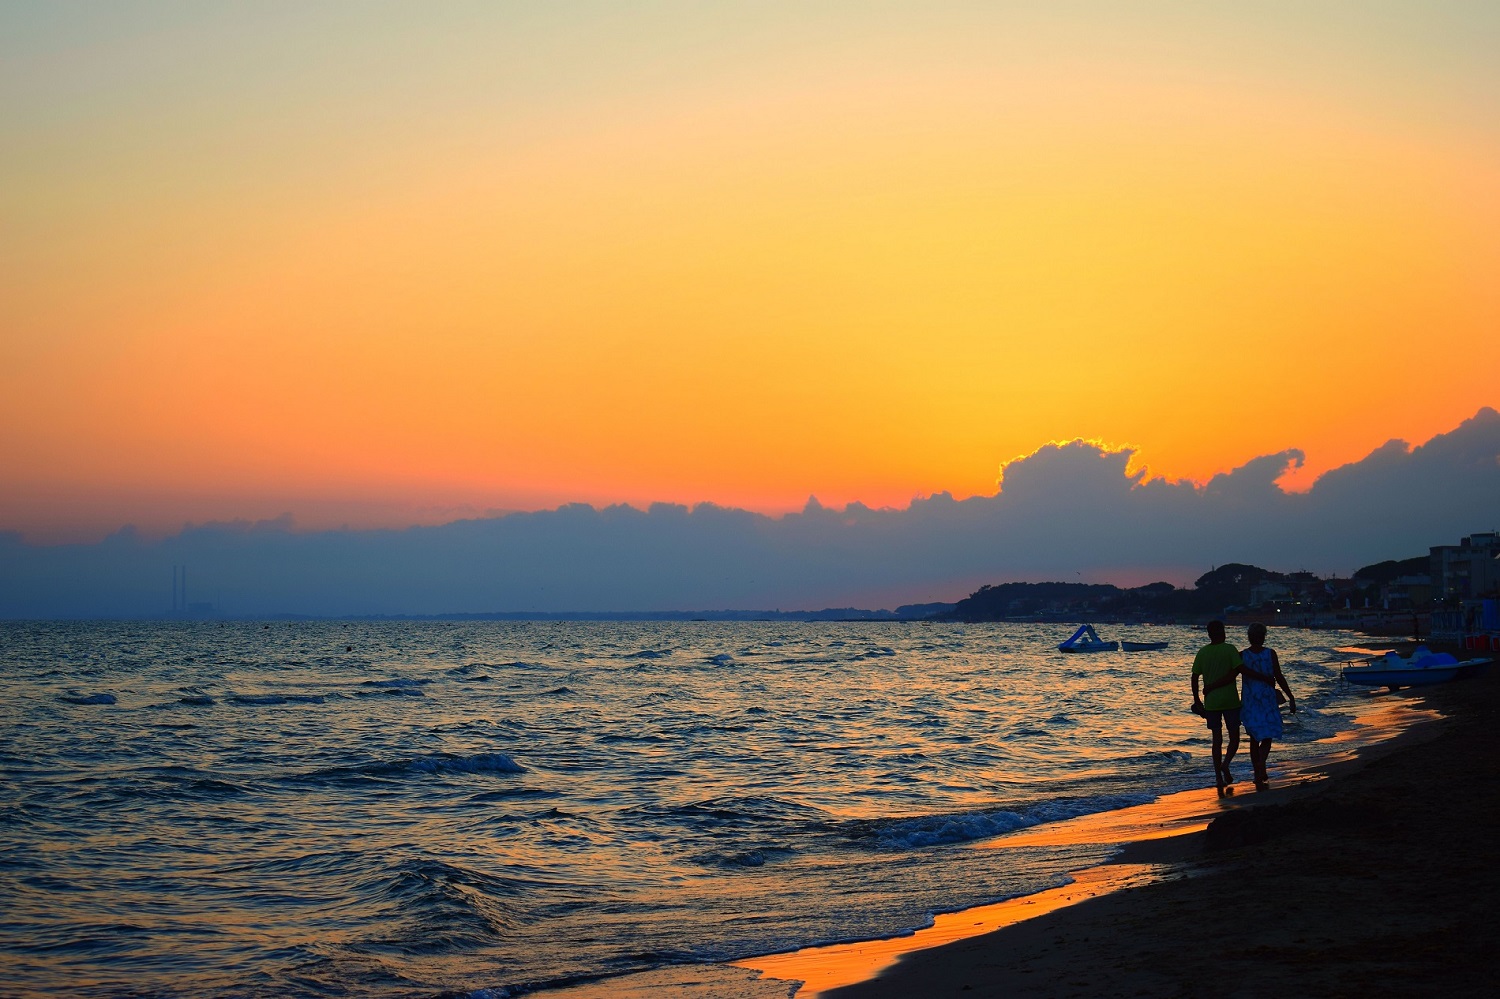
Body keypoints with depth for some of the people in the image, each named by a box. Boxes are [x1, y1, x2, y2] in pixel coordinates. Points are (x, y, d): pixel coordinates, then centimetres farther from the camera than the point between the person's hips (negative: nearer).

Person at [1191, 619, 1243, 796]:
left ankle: (1219, 777, 4)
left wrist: (1197, 699, 11)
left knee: (1217, 739, 8)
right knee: (1234, 737, 9)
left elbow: (1195, 677, 2)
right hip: (1230, 700, -3)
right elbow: (1235, 672, -14)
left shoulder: (1202, 653, 3)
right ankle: (1225, 763, -17)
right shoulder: (1230, 650, -5)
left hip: (1211, 702, 3)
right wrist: (1214, 686, -9)